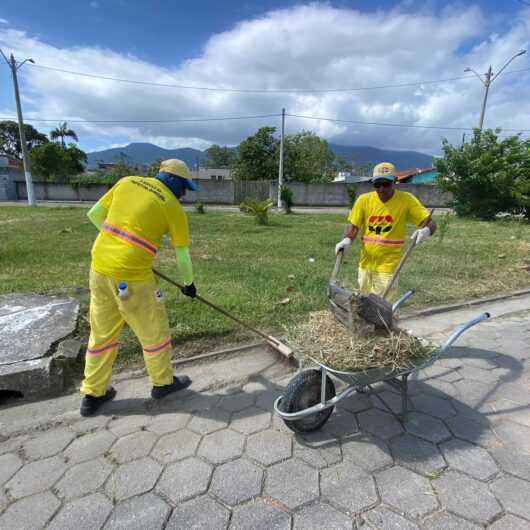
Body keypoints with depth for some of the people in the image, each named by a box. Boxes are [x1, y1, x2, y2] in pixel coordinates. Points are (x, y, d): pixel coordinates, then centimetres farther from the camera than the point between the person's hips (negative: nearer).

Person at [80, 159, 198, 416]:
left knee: (102, 332, 19)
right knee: (153, 329, 14)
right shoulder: (173, 207, -4)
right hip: (131, 276, -6)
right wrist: (189, 284, 16)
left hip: (99, 266, 7)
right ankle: (163, 382, 33)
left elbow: (94, 214, 14)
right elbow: (183, 256, 0)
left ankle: (93, 394, 34)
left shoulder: (126, 182, 10)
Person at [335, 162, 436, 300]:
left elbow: (430, 223, -9)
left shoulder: (406, 200, -10)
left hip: (388, 266, -3)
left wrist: (426, 230, -31)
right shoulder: (364, 200, -4)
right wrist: (347, 240, -18)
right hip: (365, 263, 4)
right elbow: (354, 226, 1)